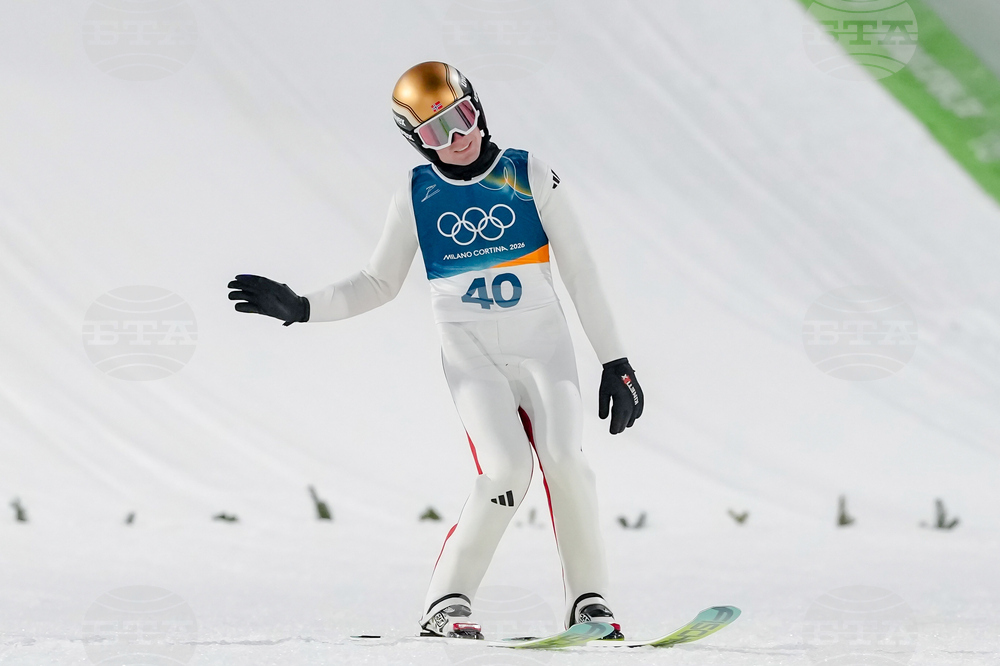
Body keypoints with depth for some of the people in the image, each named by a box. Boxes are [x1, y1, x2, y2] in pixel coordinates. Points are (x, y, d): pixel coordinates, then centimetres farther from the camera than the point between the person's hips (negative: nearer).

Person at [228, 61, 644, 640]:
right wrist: (300, 308, 1)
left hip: (543, 346, 0)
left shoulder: (531, 176, 1)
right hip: (471, 355, 0)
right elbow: (380, 284, 15)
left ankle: (589, 599, -6)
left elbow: (581, 272, 3)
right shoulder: (416, 196, 5)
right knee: (507, 469, -23)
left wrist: (615, 362, 1)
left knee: (564, 458, -23)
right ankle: (448, 600, -8)